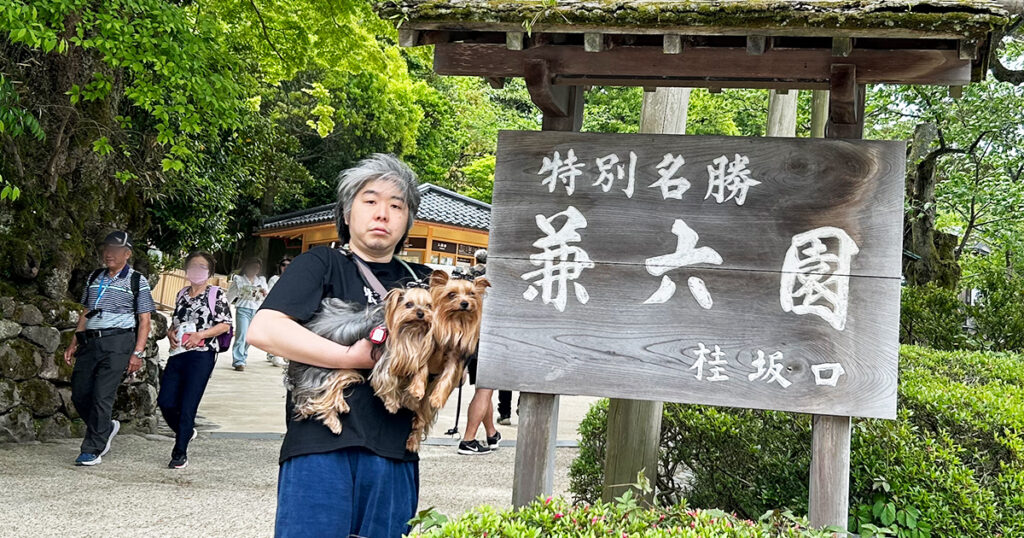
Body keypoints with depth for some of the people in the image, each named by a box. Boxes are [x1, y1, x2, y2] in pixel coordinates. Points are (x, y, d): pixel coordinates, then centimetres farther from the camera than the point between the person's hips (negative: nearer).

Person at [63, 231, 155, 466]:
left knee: (102, 396, -10)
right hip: (90, 341, 6)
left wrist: (137, 353, -10)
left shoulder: (137, 281, 1)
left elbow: (144, 320, -1)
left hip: (117, 343, -6)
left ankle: (92, 450, -2)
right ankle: (106, 428, 28)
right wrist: (74, 344, 16)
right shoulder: (94, 278, 17)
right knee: (79, 394, 4)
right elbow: (86, 313, 22)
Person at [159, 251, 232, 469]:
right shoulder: (182, 294, 18)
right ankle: (187, 431, 28)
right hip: (177, 353, 6)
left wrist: (200, 335, -15)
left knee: (188, 404, -7)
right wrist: (170, 332, 3)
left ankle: (180, 452, 2)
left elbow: (225, 324, -4)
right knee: (165, 402, 1)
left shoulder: (216, 294, 2)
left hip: (201, 355, -6)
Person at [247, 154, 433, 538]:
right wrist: (353, 357, -14)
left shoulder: (422, 280, 17)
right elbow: (263, 330, -11)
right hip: (323, 447, -4)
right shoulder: (321, 265, 4)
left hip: (396, 454, 4)